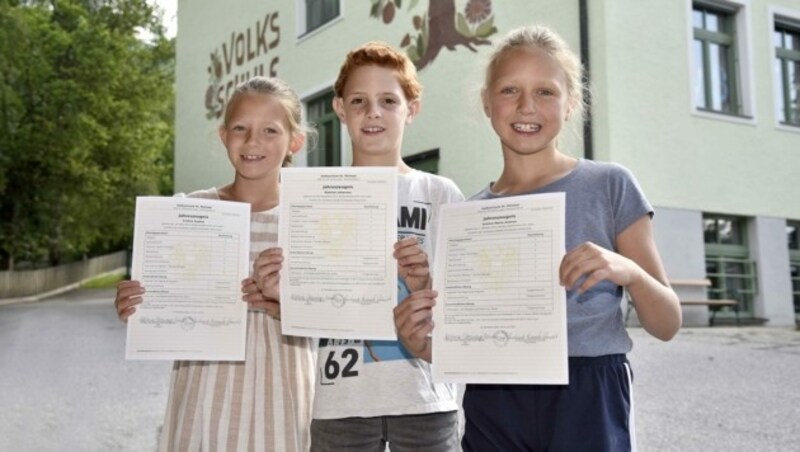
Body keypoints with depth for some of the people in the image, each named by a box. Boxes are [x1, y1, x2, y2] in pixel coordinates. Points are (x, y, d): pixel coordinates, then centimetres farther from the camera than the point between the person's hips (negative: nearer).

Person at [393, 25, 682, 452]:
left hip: (585, 400, -3)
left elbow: (667, 325, 0)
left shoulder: (609, 185, -1)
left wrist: (628, 272, -20)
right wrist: (423, 344, -10)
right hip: (492, 407, 3)